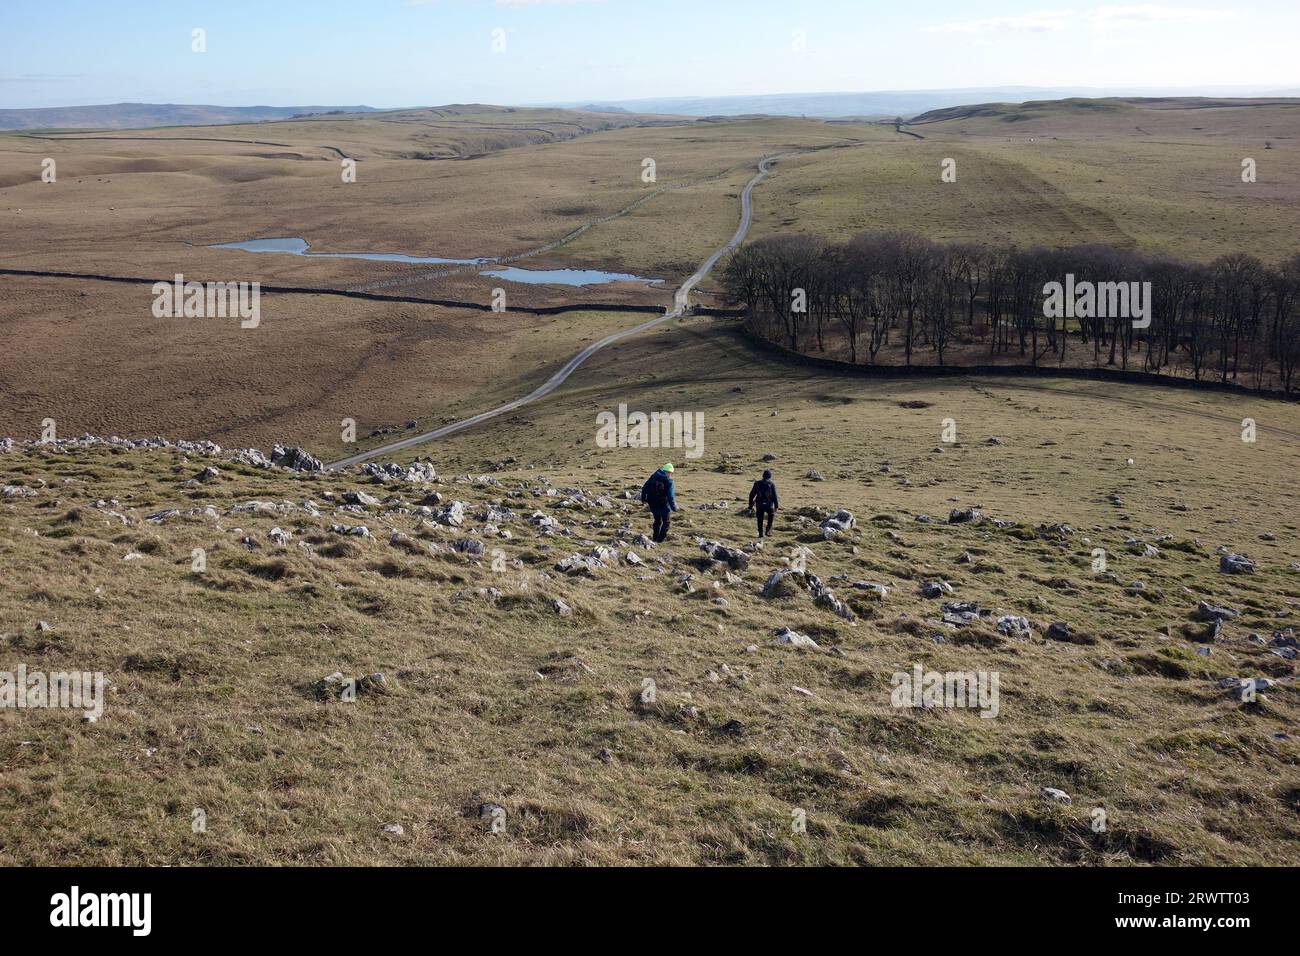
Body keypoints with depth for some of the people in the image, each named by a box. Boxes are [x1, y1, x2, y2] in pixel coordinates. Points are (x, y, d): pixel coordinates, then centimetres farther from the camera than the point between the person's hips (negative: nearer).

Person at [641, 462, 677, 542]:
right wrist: (674, 507, -11)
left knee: (657, 520, 24)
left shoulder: (653, 477, 2)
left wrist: (643, 498, 21)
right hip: (663, 505, -5)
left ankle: (655, 537, 32)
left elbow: (644, 488, 8)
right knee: (666, 522, 11)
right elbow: (670, 496, -19)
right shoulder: (668, 481, -15)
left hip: (653, 503, 5)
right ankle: (661, 538, 6)